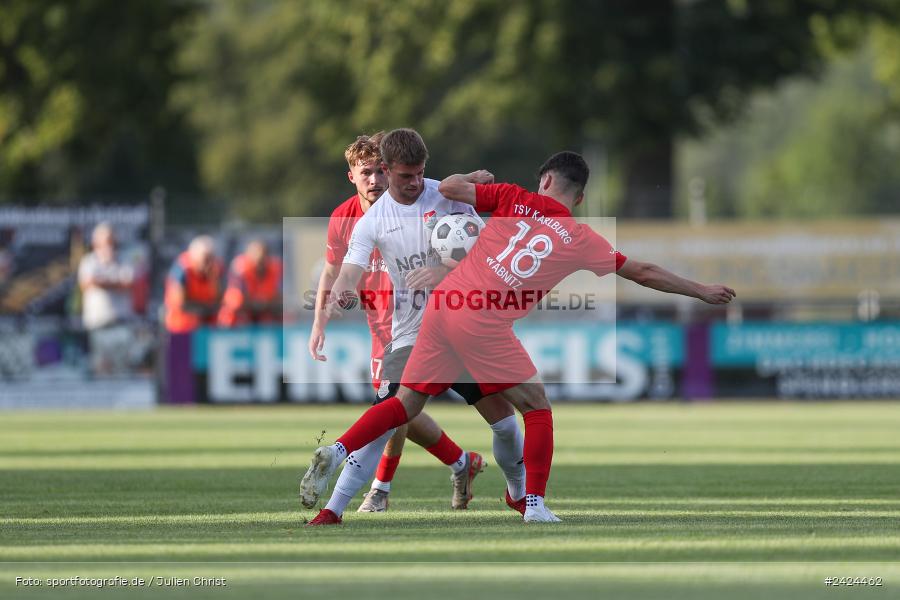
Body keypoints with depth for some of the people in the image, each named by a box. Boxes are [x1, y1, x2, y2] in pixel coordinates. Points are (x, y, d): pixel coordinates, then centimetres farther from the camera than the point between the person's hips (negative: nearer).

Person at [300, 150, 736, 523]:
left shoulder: (512, 199, 10)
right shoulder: (580, 239, 7)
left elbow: (449, 188, 4)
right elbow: (643, 273, 15)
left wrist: (475, 178, 26)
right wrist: (702, 292, 25)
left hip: (442, 306, 4)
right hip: (484, 324, -4)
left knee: (407, 403, 12)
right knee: (537, 407, 12)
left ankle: (337, 451, -5)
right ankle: (535, 504, 5)